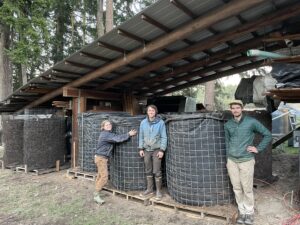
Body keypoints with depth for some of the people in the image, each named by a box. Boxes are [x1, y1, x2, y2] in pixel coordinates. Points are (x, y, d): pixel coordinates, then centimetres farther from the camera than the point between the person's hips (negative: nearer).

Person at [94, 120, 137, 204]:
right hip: (101, 158, -11)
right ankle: (96, 195, -2)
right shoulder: (106, 134, -19)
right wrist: (129, 134, -26)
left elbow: (116, 136, 12)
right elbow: (118, 139, -28)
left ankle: (96, 192, 30)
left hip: (102, 157, 11)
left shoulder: (108, 134, 11)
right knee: (104, 177, -10)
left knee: (100, 175, 18)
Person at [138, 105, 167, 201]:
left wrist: (162, 150, -10)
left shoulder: (160, 122, -7)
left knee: (157, 171, 1)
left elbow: (164, 137, -5)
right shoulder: (143, 122, 2)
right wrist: (141, 149, 3)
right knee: (148, 171, 12)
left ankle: (158, 191, 16)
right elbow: (141, 136, 7)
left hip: (157, 150, -3)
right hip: (146, 150, 3)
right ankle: (149, 189, 28)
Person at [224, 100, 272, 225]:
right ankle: (242, 211, 26)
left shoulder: (251, 122, -8)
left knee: (247, 189, 5)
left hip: (246, 161, -3)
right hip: (232, 161, 3)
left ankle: (250, 212, 25)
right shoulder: (228, 124, 2)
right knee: (237, 188, 10)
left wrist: (258, 148, -5)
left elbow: (268, 135, 1)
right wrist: (228, 160, 12)